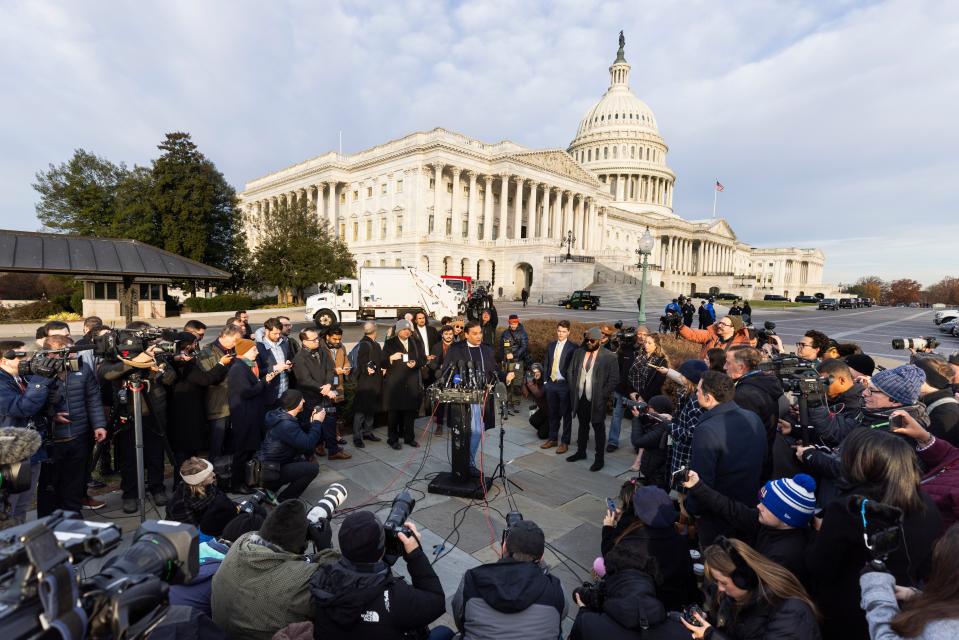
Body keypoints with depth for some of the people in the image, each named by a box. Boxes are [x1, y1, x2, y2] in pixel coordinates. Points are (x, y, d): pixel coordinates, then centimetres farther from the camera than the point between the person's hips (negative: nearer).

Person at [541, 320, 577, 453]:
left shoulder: (573, 347, -9)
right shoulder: (550, 345, 9)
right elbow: (546, 363, 12)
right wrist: (546, 380, 7)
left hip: (564, 384, -5)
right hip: (551, 383, 5)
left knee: (566, 414, 6)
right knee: (553, 413, 16)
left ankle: (565, 442, 17)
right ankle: (553, 439, 28)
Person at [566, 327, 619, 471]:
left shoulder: (608, 356, -10)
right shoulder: (578, 352, 3)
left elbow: (614, 378, -9)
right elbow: (571, 372, 11)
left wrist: (603, 395, -10)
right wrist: (573, 390, 4)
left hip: (597, 400, -4)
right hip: (580, 398, 5)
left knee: (599, 428, 7)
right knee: (583, 426, 19)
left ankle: (599, 458, 19)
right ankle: (581, 452, 35)